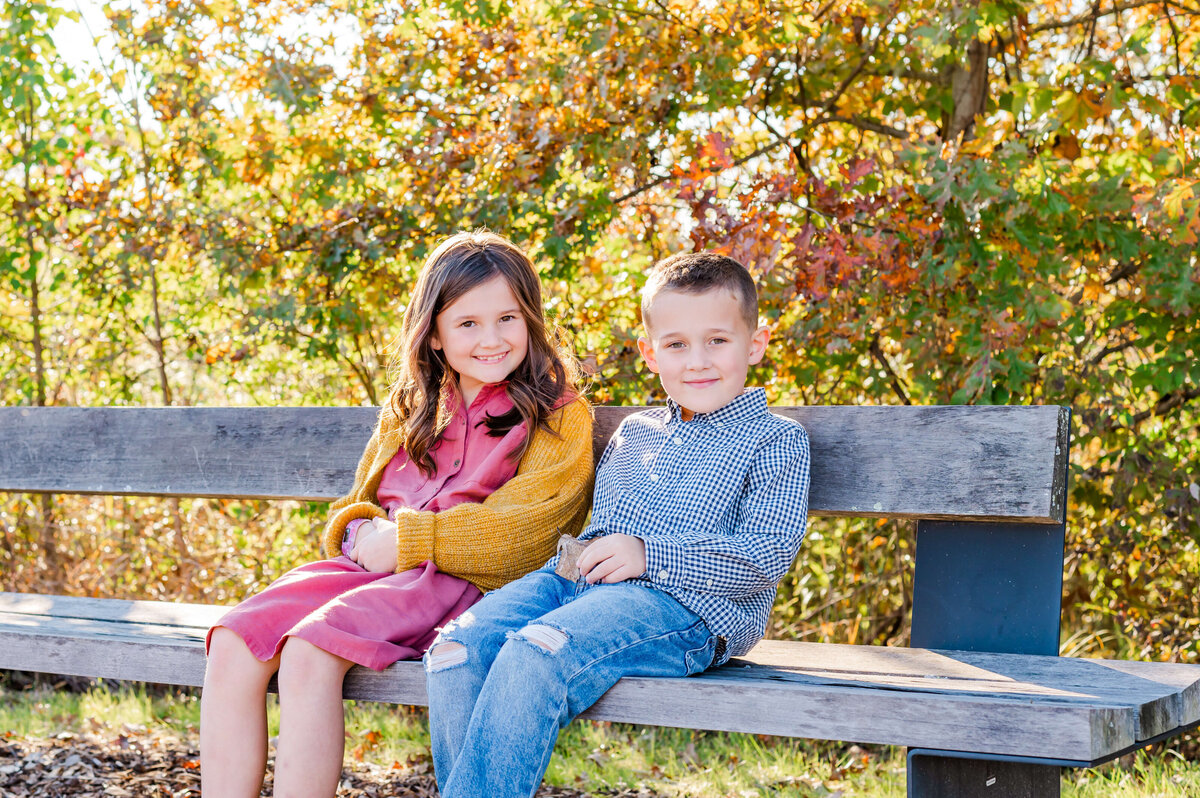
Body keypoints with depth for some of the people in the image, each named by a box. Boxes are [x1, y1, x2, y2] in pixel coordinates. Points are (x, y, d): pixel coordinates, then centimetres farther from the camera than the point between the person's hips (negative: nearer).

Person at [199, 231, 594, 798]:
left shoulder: (558, 417, 3)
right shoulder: (409, 411, 22)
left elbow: (514, 532, -8)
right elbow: (358, 503, 25)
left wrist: (404, 539, -11)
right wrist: (358, 532, 1)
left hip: (466, 583, -6)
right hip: (374, 569, 6)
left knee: (308, 652, -30)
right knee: (233, 645, -19)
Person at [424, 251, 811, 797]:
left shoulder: (776, 441, 6)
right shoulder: (632, 433, 25)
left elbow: (768, 554, -7)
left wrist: (648, 555, -13)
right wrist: (584, 552, 13)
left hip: (683, 605, -6)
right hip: (576, 580, 7)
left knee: (534, 655, -33)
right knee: (456, 649, -19)